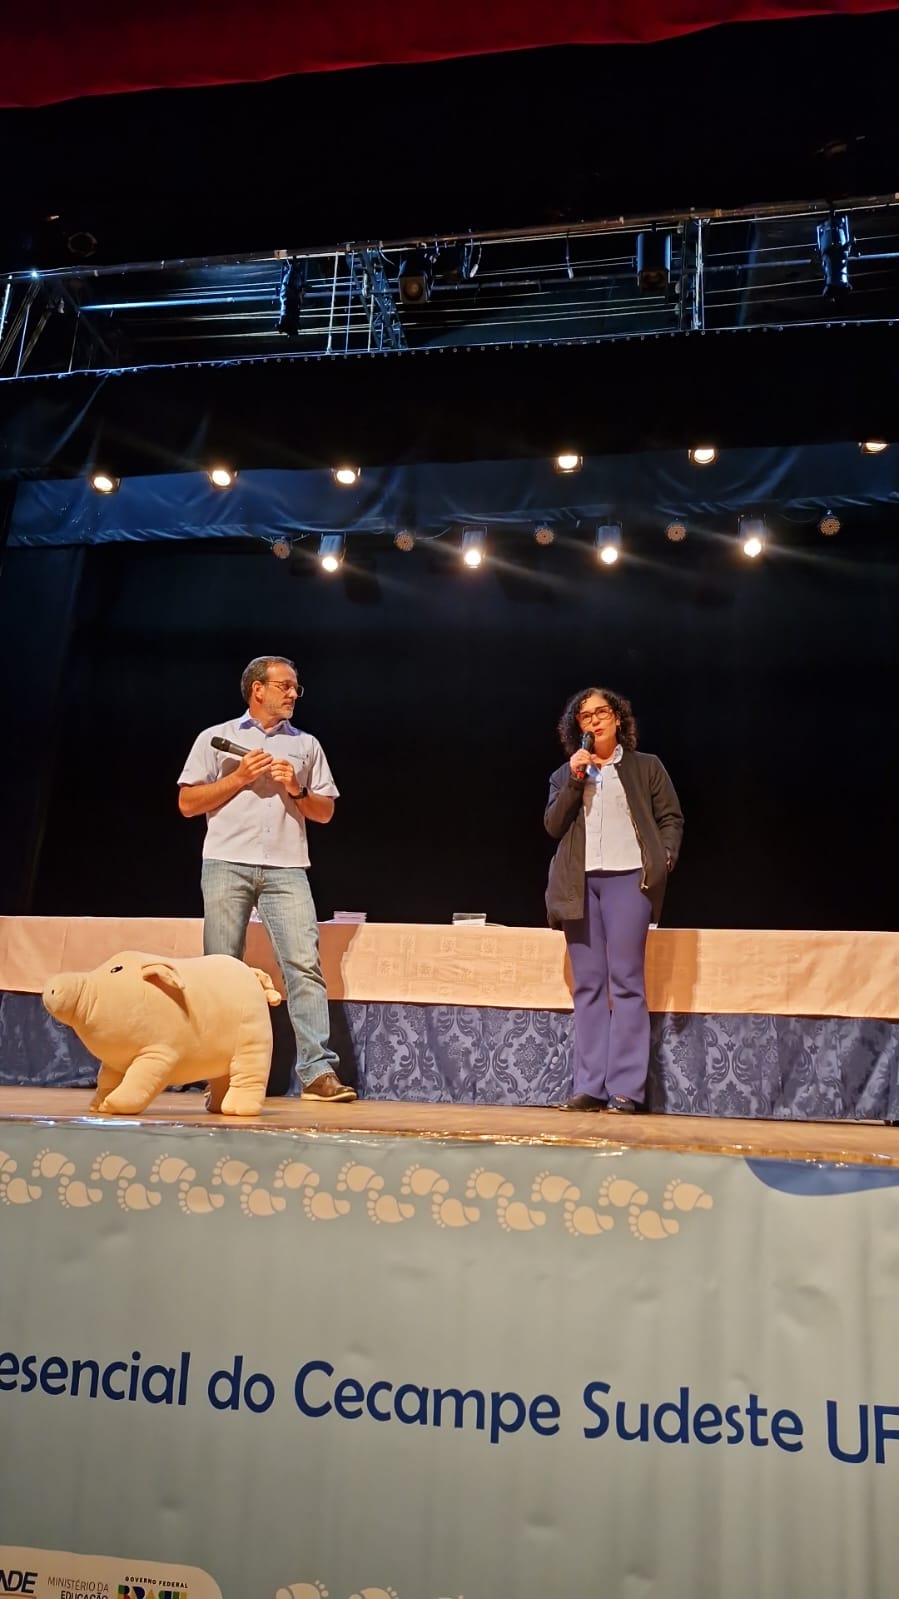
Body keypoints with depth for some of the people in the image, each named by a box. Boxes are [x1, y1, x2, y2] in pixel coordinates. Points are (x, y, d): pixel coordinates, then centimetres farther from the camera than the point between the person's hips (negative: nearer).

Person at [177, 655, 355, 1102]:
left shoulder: (307, 745, 18)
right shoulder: (216, 738, 12)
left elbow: (325, 812, 18)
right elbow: (188, 803, 7)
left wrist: (297, 790, -1)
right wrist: (239, 777, -3)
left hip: (286, 868, 1)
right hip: (227, 864, -1)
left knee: (304, 963, -11)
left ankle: (318, 1072, -13)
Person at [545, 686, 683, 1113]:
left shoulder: (646, 767, 11)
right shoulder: (566, 774, 17)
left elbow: (671, 818, 7)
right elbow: (553, 826, 5)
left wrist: (664, 858, -9)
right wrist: (575, 780, -4)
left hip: (628, 878, -3)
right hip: (580, 883, 3)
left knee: (625, 982, -8)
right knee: (588, 986, 3)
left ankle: (626, 1089, -6)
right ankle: (589, 1088, 5)